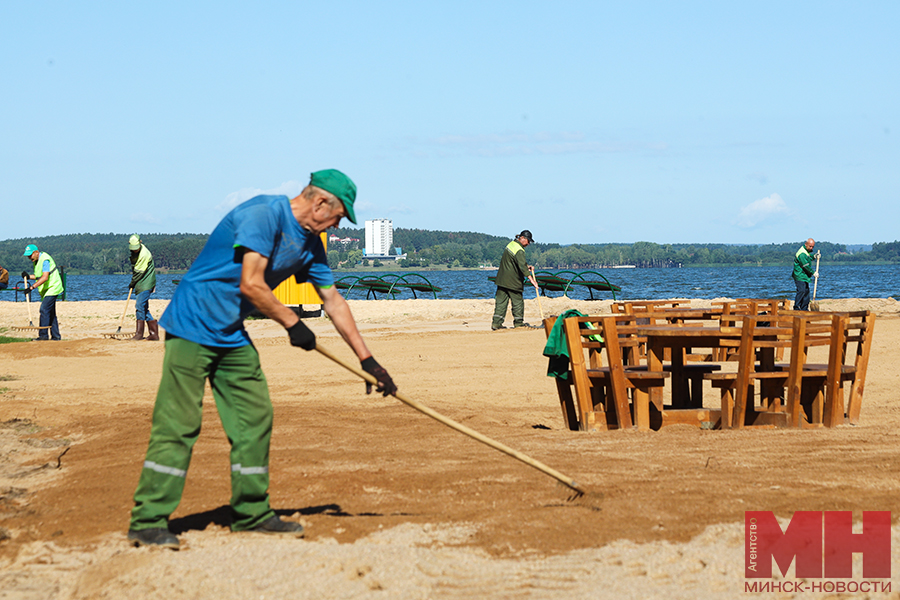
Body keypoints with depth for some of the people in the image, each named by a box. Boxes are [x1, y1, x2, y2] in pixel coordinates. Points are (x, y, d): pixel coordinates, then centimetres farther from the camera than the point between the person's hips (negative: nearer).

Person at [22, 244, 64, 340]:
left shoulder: (45, 259, -20)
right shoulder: (36, 261, 11)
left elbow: (45, 277, -29)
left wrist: (32, 287, -34)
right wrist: (29, 276, 0)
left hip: (52, 288, -10)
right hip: (47, 290, 10)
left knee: (44, 310, -17)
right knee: (50, 313, 10)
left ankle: (43, 335, -17)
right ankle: (55, 335, 14)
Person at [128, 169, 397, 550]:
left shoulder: (310, 244, 9)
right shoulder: (264, 215, -19)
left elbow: (333, 302, 17)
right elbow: (251, 284, -25)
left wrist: (367, 361, 17)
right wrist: (292, 324, -15)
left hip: (233, 336, 9)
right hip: (193, 328, -9)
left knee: (254, 418, 7)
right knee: (178, 425, -11)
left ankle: (251, 513, 18)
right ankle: (148, 522, -10)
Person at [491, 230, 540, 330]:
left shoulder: (511, 244, 11)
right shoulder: (519, 250, -19)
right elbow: (522, 267, -27)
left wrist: (527, 266, 10)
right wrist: (531, 280, -29)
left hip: (502, 279, 9)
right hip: (513, 281, -9)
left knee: (501, 301, 6)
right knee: (517, 301, 5)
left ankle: (496, 323, 4)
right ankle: (518, 322, 14)